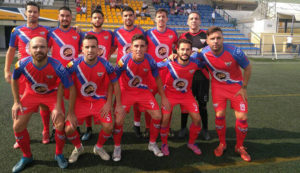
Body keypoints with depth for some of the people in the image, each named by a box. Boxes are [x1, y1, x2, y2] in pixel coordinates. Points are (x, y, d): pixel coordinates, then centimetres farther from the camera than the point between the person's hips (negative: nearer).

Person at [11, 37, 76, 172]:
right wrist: (16, 102, -1)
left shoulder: (57, 67, -32)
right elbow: (14, 80, 0)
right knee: (17, 126, -3)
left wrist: (70, 112, -19)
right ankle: (27, 157, 23)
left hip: (52, 94, -2)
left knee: (60, 125, -15)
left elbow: (71, 88, -23)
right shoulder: (22, 64, -24)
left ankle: (59, 154, 14)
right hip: (31, 94, 3)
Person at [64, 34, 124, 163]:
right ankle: (78, 148, 26)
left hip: (100, 101, 0)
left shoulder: (105, 65, -15)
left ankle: (99, 147, 21)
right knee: (69, 129, -10)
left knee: (108, 127, -14)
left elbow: (115, 83, -2)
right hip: (80, 101, 0)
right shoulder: (74, 65, -16)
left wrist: (118, 104, -1)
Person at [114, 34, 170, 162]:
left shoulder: (150, 61, -16)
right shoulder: (124, 60, -24)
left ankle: (152, 144, 22)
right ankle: (117, 147, 14)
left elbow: (157, 78, 1)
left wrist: (163, 97, 4)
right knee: (119, 120, -16)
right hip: (125, 91, -2)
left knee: (157, 115, -4)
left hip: (143, 91, 3)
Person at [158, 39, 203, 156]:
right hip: (170, 94, -2)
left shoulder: (195, 63, -16)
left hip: (187, 94, 3)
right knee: (165, 119, -14)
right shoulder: (169, 63, -24)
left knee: (197, 119, -4)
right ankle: (164, 144, 15)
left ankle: (191, 143, 23)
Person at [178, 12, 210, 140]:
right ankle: (183, 128, 23)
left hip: (202, 74, -1)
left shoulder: (206, 35, 5)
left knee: (202, 103, 7)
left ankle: (205, 129, 22)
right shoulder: (183, 36, 8)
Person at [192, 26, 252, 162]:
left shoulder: (234, 52, -25)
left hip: (236, 86, -1)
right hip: (218, 86, 1)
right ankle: (222, 144, 24)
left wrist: (244, 88, -7)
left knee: (242, 117, -3)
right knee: (219, 115, -2)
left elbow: (248, 68, -8)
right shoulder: (203, 53, -18)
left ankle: (239, 147, 21)